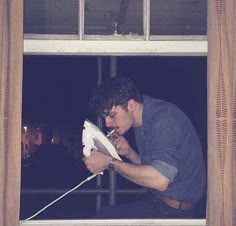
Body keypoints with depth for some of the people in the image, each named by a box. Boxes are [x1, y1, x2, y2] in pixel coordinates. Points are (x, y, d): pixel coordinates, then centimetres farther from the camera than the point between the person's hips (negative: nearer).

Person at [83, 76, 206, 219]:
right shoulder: (142, 120, 7)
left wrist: (110, 163, -24)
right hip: (155, 201, 9)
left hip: (174, 211, -9)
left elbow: (160, 180, -31)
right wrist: (129, 153, -4)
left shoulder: (164, 119, -21)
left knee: (104, 217, -14)